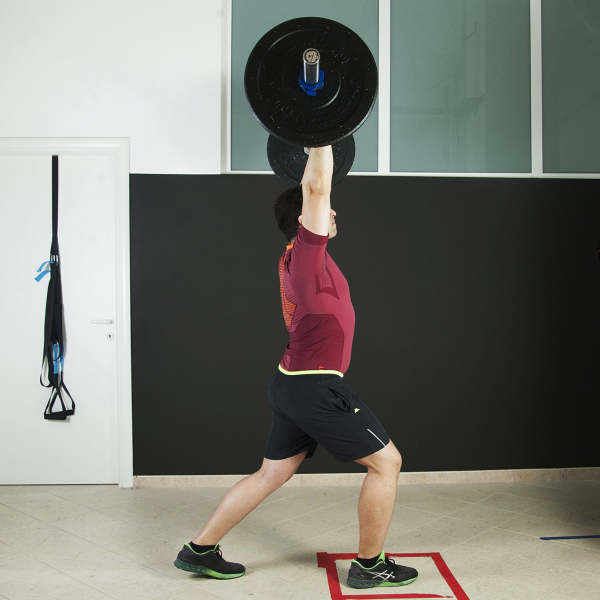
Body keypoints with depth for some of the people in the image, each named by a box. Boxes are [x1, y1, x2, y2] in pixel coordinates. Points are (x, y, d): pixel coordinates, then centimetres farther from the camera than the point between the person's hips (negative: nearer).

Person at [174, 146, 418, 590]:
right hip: (316, 386, -9)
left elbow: (312, 190, 27)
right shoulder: (308, 250, -12)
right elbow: (316, 187, -20)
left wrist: (318, 149, 31)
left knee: (272, 474, 17)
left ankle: (200, 550, 23)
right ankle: (370, 566, 14)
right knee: (386, 461, 3)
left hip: (294, 383, 10)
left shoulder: (297, 256, 12)